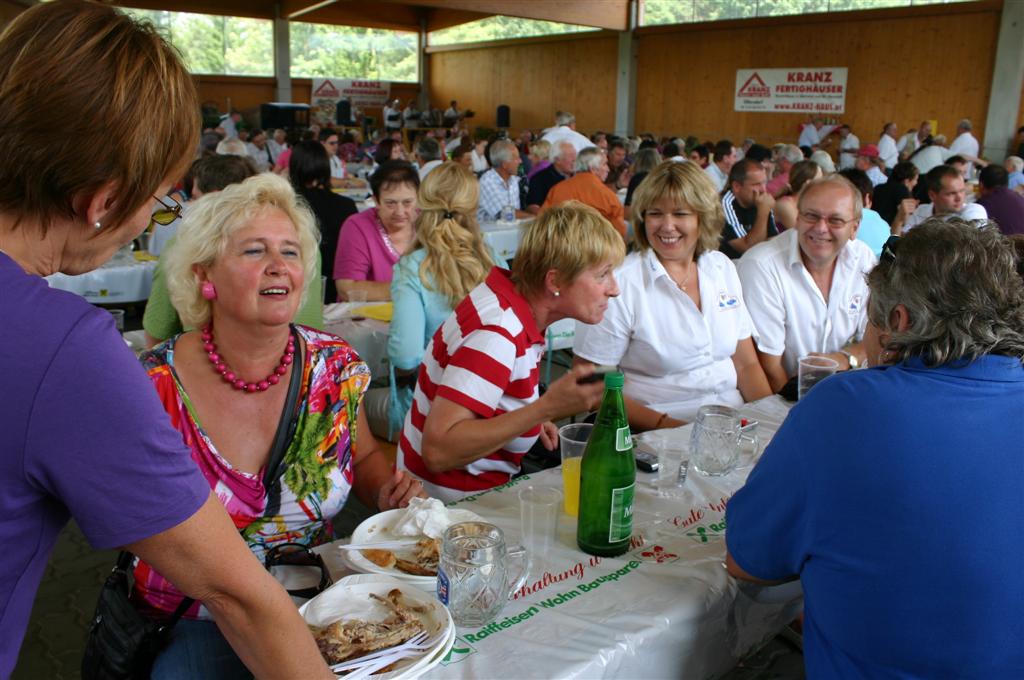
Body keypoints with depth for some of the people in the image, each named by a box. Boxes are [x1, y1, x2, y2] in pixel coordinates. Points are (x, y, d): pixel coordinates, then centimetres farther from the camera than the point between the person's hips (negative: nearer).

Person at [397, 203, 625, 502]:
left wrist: (532, 419, 5)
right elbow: (437, 451, -33)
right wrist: (547, 408, -35)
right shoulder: (498, 333, -28)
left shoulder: (507, 291, -2)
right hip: (456, 502, -8)